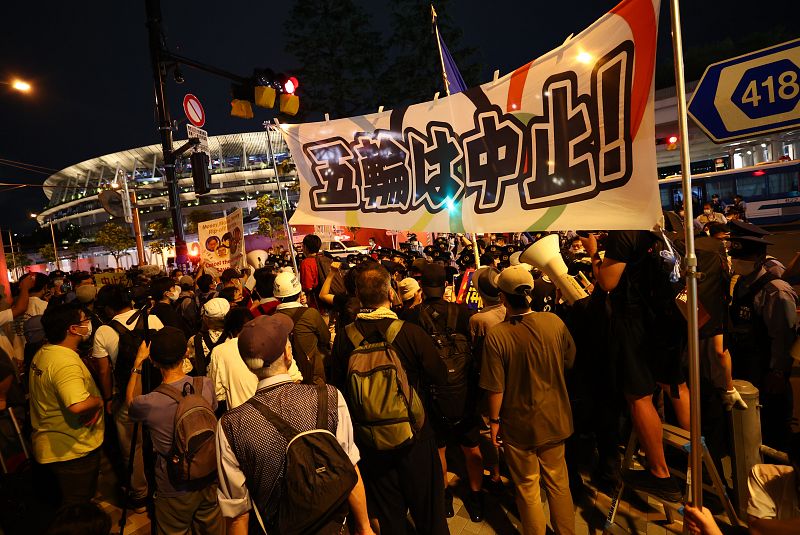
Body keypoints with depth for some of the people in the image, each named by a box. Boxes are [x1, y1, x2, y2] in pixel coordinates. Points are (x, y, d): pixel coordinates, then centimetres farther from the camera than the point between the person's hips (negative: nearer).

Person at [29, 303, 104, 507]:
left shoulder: (43, 353, 3)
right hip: (73, 451, -10)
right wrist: (98, 401, -23)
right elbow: (78, 405, -45)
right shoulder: (66, 362, -31)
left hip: (51, 445, 10)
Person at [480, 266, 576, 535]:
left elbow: (496, 389, -18)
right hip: (554, 419, 4)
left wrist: (494, 421, -2)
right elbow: (571, 362, 1)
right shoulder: (555, 322, -16)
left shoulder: (496, 336, -26)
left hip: (519, 425, -3)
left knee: (527, 488, 19)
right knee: (558, 481, 25)